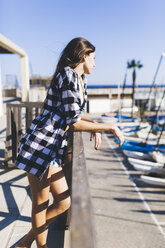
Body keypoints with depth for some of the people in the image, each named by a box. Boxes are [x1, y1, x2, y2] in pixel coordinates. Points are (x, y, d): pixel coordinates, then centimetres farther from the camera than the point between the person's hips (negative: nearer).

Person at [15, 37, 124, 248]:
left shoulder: (81, 80, 13)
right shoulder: (67, 76, -16)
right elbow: (73, 123, -17)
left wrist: (94, 126, 6)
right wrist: (110, 127, -10)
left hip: (54, 148, 9)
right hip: (39, 145, -9)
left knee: (63, 202, 11)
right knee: (41, 204, 8)